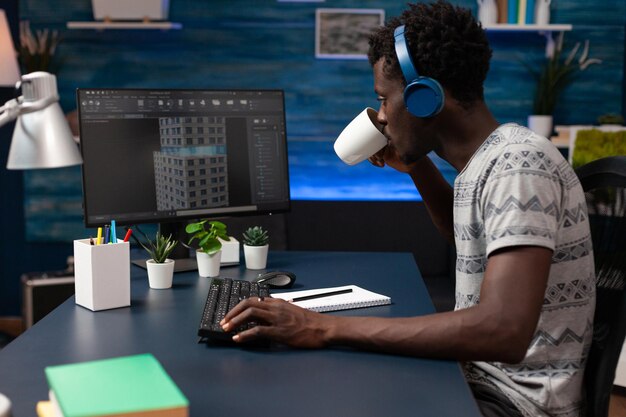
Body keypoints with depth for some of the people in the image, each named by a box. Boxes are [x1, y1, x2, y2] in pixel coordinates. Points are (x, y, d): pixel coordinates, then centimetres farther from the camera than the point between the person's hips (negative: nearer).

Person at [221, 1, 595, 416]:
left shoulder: (519, 163, -23)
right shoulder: (486, 159, 4)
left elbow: (503, 333, -34)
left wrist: (328, 328, -33)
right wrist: (416, 164, 7)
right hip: (481, 372, 8)